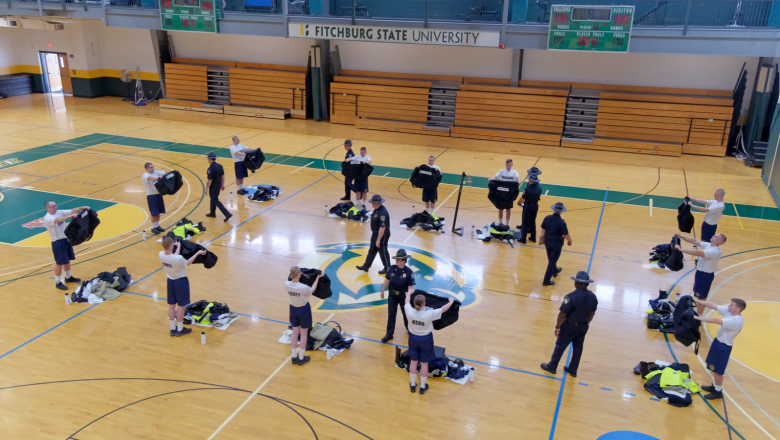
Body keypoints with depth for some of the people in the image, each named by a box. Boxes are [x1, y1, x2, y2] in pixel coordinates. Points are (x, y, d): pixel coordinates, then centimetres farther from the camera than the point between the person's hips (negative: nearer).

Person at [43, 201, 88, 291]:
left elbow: (72, 210, -4)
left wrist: (82, 208, -19)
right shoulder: (47, 218, -19)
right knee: (59, 262, 0)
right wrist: (71, 216, -49)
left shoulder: (59, 212, 3)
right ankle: (58, 282, 12)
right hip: (57, 242, -7)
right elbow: (58, 220, -38)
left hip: (66, 239, 7)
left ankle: (68, 277, 36)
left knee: (67, 259, 19)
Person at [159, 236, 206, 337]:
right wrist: (198, 253, 0)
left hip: (170, 281, 6)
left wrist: (178, 247, 22)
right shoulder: (178, 259, -32)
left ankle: (173, 329, 28)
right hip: (181, 281, -6)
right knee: (181, 306, 10)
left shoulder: (161, 255, -16)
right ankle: (180, 329, 22)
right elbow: (187, 263, -10)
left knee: (171, 305, 16)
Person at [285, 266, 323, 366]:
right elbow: (312, 290, -7)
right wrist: (317, 278, 3)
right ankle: (301, 358, 23)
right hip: (304, 310, -4)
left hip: (293, 309, 4)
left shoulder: (287, 284, -20)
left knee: (295, 333, 19)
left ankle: (294, 357, 30)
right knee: (303, 334, 13)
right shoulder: (304, 287, -31)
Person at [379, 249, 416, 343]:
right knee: (391, 314, 8)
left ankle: (408, 327, 47)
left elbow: (410, 287, -19)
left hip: (403, 296, -2)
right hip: (392, 295, 2)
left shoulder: (409, 272, -22)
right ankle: (389, 334, 19)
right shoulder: (392, 269, -12)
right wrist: (382, 291, 9)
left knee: (406, 313, 20)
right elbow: (387, 280, 1)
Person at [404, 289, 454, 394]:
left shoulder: (410, 312, -23)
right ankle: (422, 387, 29)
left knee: (413, 361, 19)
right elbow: (444, 309, -14)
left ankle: (413, 385, 34)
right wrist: (451, 301, 5)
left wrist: (409, 293, 21)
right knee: (424, 363, 14)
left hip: (413, 338, 3)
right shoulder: (429, 314, -30)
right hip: (425, 340, -2)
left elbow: (407, 302, 1)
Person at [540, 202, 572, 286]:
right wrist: (569, 241, 3)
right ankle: (546, 281, 10)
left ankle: (555, 271, 54)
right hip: (557, 244, -5)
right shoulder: (561, 222, -24)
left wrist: (543, 238, 16)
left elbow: (543, 230, 0)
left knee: (551, 259, 27)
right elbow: (566, 235, -16)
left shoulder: (547, 218, -11)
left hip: (547, 242, 5)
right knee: (552, 261, 6)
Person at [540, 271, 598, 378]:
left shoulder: (571, 297, -29)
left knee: (560, 346, 13)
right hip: (584, 327, 5)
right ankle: (573, 370, 36)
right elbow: (592, 314, 5)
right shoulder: (593, 297, -9)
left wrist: (557, 327, -10)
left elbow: (562, 315, -24)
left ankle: (552, 367, 29)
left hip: (570, 326, -5)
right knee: (578, 347, 20)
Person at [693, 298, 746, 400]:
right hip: (718, 341, 8)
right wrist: (696, 301, -12)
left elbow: (715, 320, -38)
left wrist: (697, 317, -40)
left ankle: (718, 392, 24)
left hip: (724, 347, -8)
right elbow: (712, 305, -4)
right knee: (714, 368, 22)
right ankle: (715, 386, 40)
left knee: (717, 370, 6)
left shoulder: (736, 321, -31)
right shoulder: (728, 311, -6)